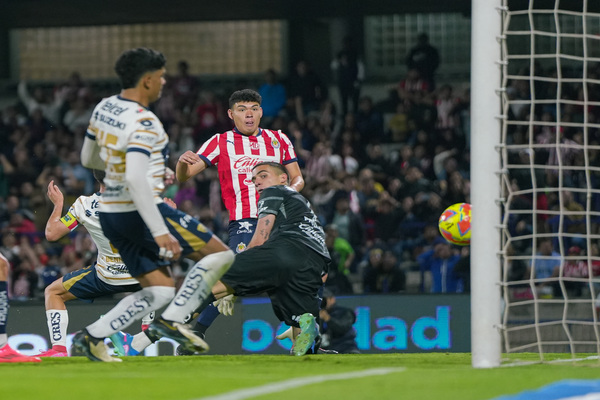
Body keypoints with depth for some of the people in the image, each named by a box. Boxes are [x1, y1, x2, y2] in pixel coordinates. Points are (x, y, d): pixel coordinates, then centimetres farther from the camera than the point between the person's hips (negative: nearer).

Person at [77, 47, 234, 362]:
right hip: (141, 212, -9)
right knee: (219, 254, 0)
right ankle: (170, 321, -5)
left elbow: (88, 158, 22)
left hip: (111, 214, 9)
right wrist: (160, 232, -29)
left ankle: (92, 337, 1)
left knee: (160, 290, 13)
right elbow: (134, 180, -29)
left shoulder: (104, 108, 8)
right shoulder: (143, 122, -20)